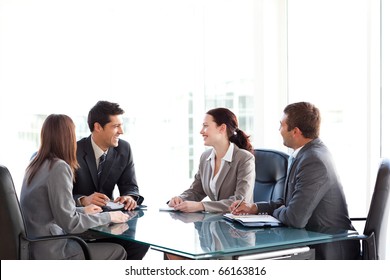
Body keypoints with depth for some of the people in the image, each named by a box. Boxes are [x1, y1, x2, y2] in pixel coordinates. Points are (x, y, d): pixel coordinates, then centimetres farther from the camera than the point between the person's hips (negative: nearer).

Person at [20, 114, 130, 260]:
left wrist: (83, 210, 21)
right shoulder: (59, 168, -18)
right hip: (49, 253, -9)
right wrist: (108, 217, -8)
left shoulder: (35, 165, 8)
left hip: (33, 246, 9)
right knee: (118, 252, 0)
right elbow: (70, 223, -20)